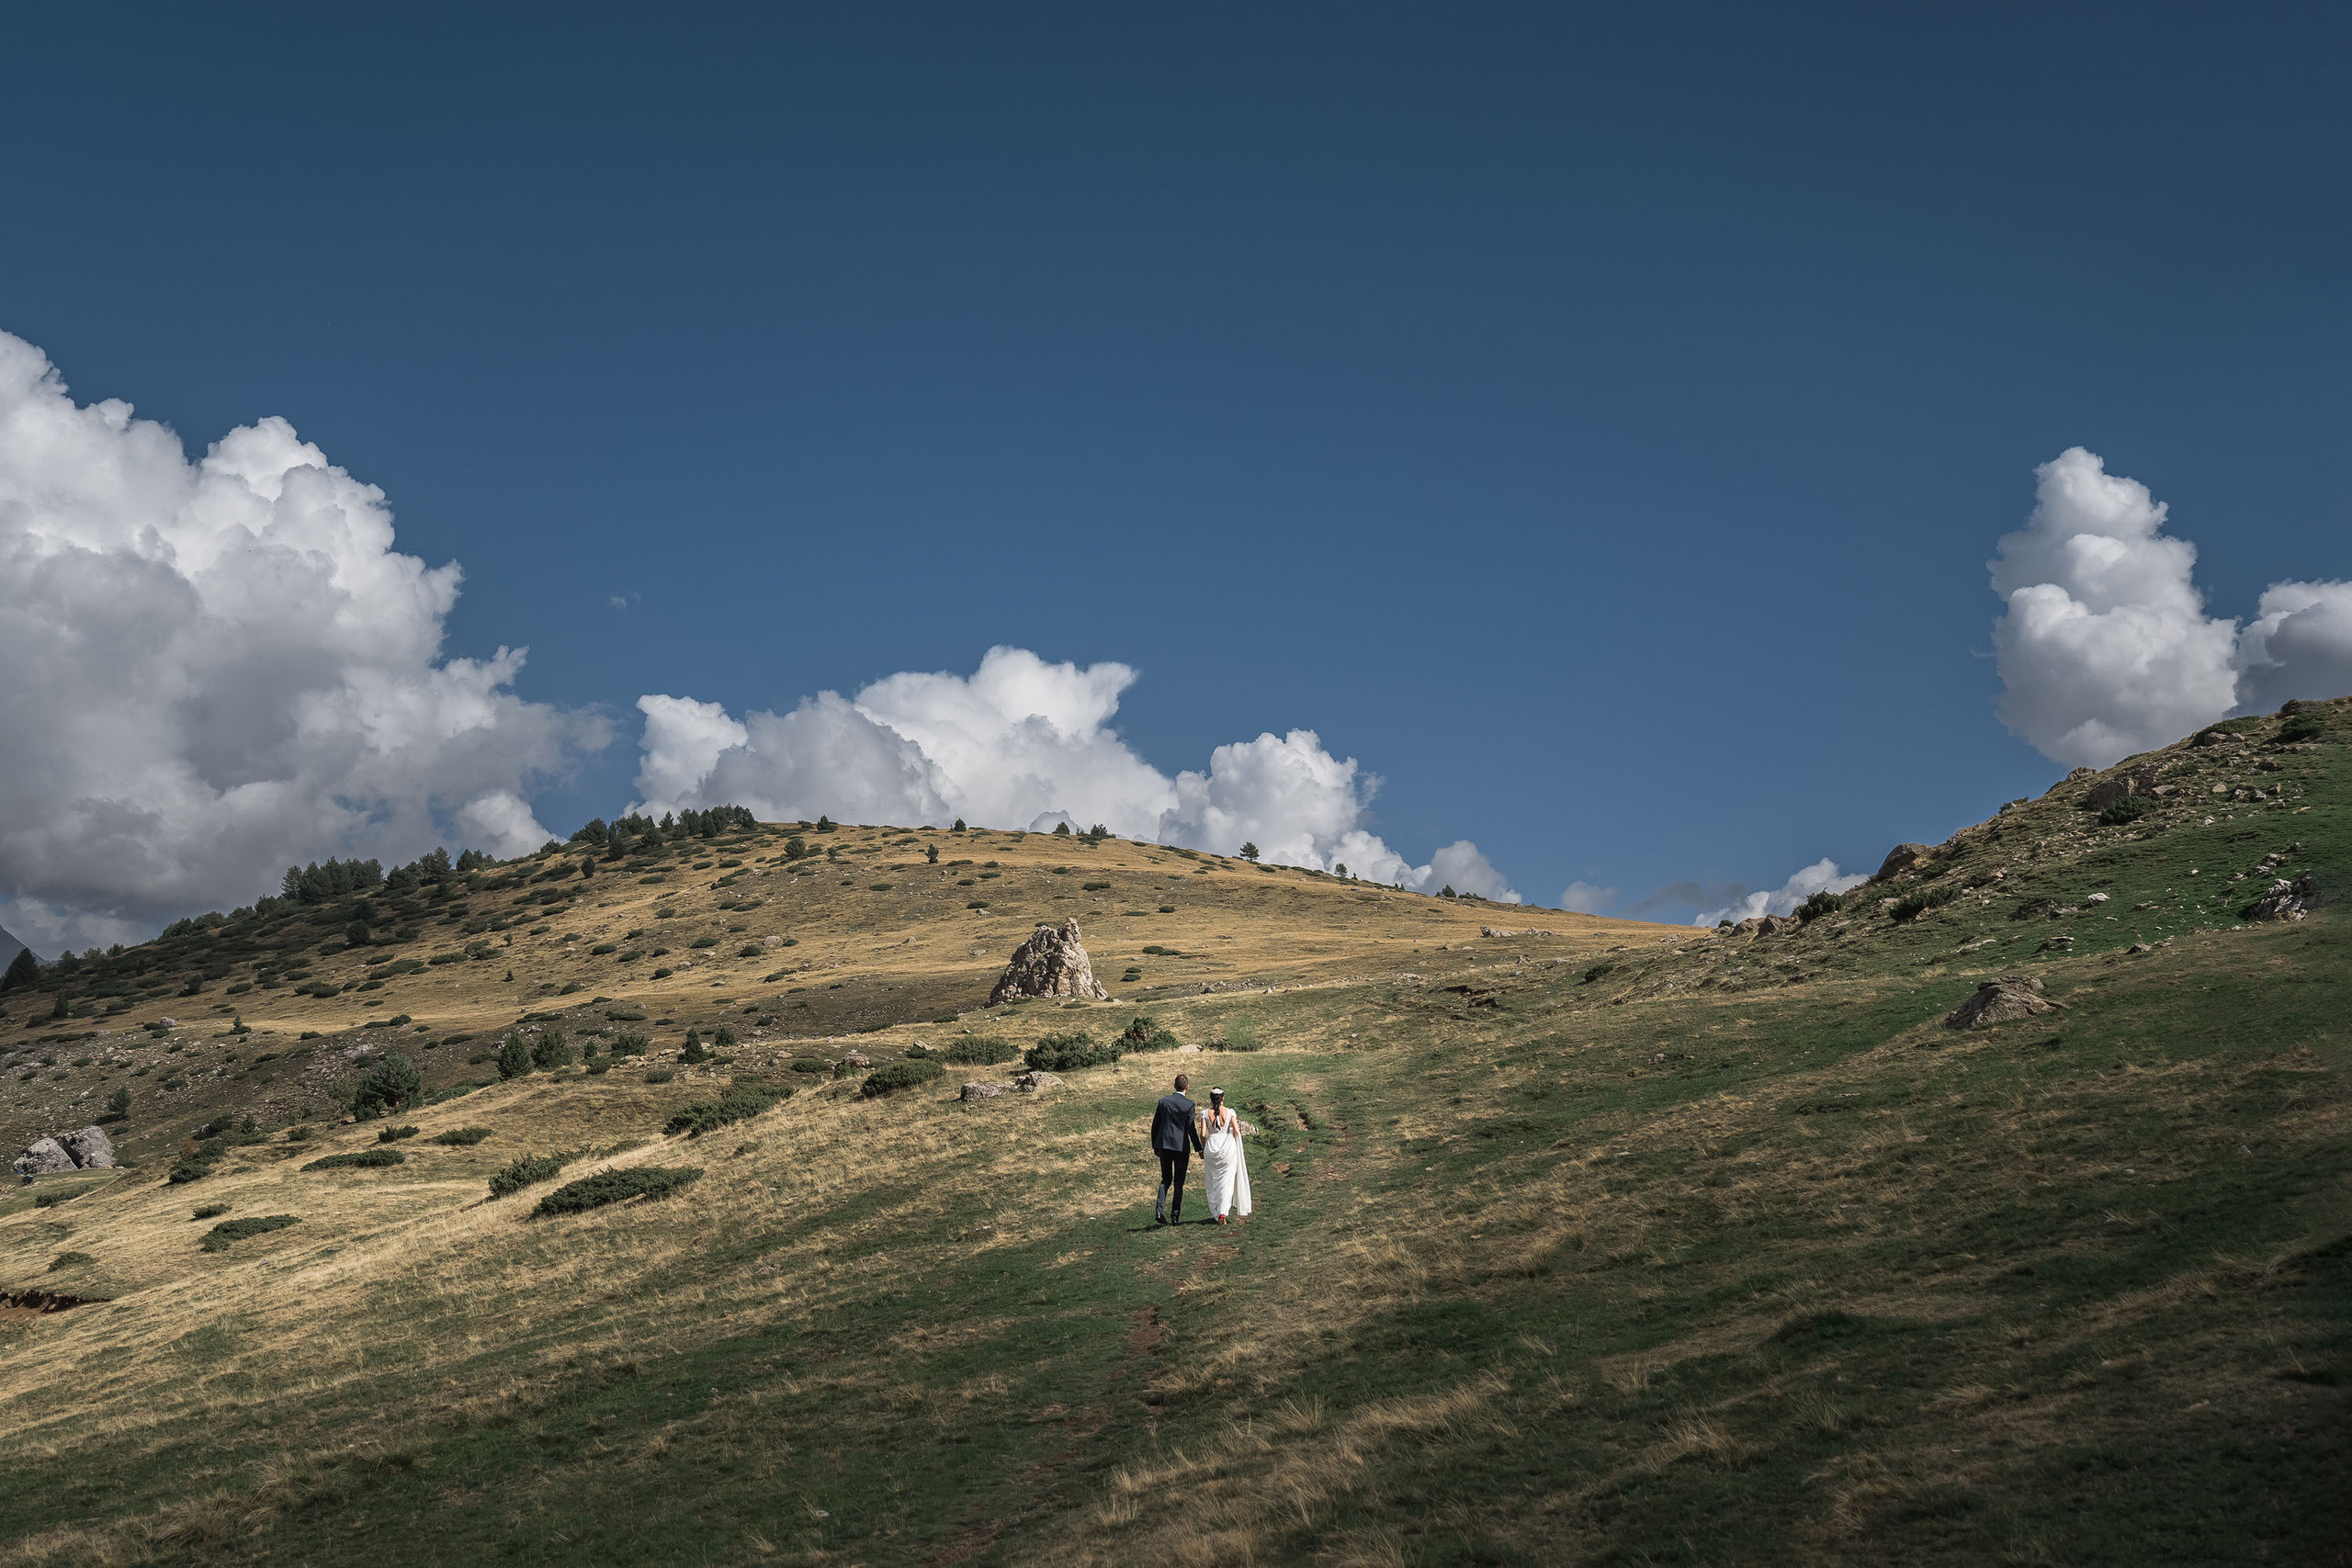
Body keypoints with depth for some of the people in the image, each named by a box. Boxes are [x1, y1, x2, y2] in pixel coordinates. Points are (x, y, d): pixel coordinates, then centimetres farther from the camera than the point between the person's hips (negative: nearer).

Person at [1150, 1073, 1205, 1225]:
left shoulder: (1163, 1101, 1)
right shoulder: (1189, 1105, -8)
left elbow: (1155, 1125, 5)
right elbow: (1191, 1129, -8)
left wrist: (1155, 1146, 16)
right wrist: (1199, 1148, 1)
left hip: (1164, 1145, 3)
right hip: (1181, 1146, -3)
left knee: (1166, 1179, 14)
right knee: (1178, 1182, 6)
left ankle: (1160, 1208, -7)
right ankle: (1175, 1216, 6)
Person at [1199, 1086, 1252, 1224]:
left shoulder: (1206, 1113, -4)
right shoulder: (1230, 1112, -5)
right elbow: (1236, 1131, -8)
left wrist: (1202, 1149, 9)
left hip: (1211, 1146, 1)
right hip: (1227, 1147, -1)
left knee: (1213, 1182, 13)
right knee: (1226, 1181, 5)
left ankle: (1215, 1214, 15)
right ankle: (1223, 1213, -8)